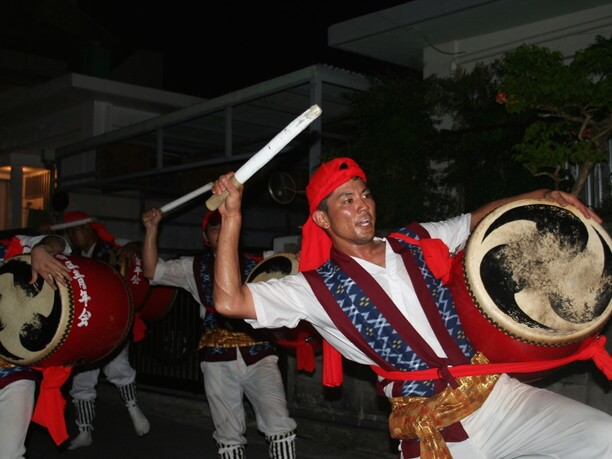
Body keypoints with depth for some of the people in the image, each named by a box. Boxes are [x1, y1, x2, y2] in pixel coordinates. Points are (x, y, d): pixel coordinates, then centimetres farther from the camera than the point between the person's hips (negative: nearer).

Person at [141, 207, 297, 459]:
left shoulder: (256, 265, 8)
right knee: (229, 435, 10)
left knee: (279, 426, -13)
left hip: (258, 353, -1)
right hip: (218, 358, 1)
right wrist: (152, 229, -7)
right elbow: (152, 271, 4)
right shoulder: (194, 267, 11)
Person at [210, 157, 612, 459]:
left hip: (500, 394, 4)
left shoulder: (416, 243, 11)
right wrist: (232, 218, -10)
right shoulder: (318, 287, -1)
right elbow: (230, 302, -8)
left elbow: (480, 219, 24)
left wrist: (544, 197, 8)